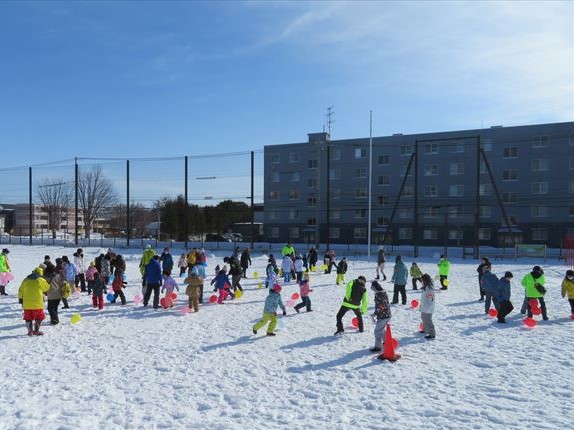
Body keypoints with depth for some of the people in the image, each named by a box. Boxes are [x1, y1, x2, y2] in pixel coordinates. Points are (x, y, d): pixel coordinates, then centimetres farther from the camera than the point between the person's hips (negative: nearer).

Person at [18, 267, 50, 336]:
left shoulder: (26, 280, 7)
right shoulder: (41, 280, -5)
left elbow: (20, 291, 9)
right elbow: (47, 287, 11)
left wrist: (21, 299, 20)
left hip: (27, 304, 4)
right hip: (37, 304, -3)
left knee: (28, 318, 13)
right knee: (39, 317, 11)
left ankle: (30, 331, 13)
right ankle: (36, 331, 12)